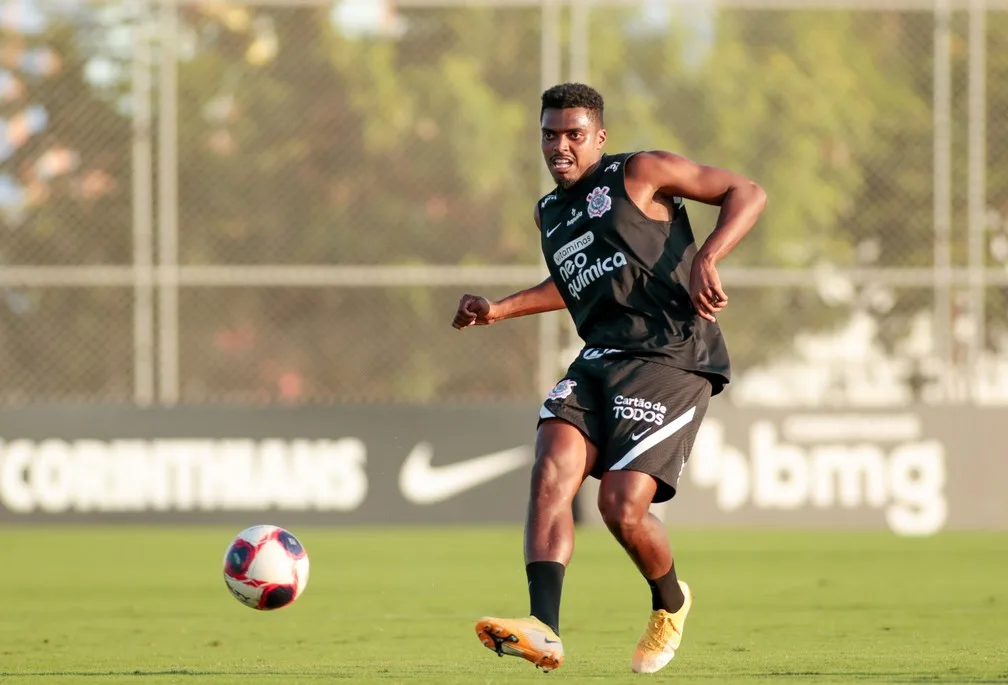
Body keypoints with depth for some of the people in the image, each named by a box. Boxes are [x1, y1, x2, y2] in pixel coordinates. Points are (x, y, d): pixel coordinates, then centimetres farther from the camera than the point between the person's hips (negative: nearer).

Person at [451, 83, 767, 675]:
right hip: (600, 360, 7)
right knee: (552, 472, -20)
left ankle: (671, 604, 17)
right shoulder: (550, 213, 21)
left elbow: (748, 194, -3)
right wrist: (499, 309, 28)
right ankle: (544, 631, -32)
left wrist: (706, 260, -18)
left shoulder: (640, 174, 0)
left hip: (672, 357, -7)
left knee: (622, 506, -17)